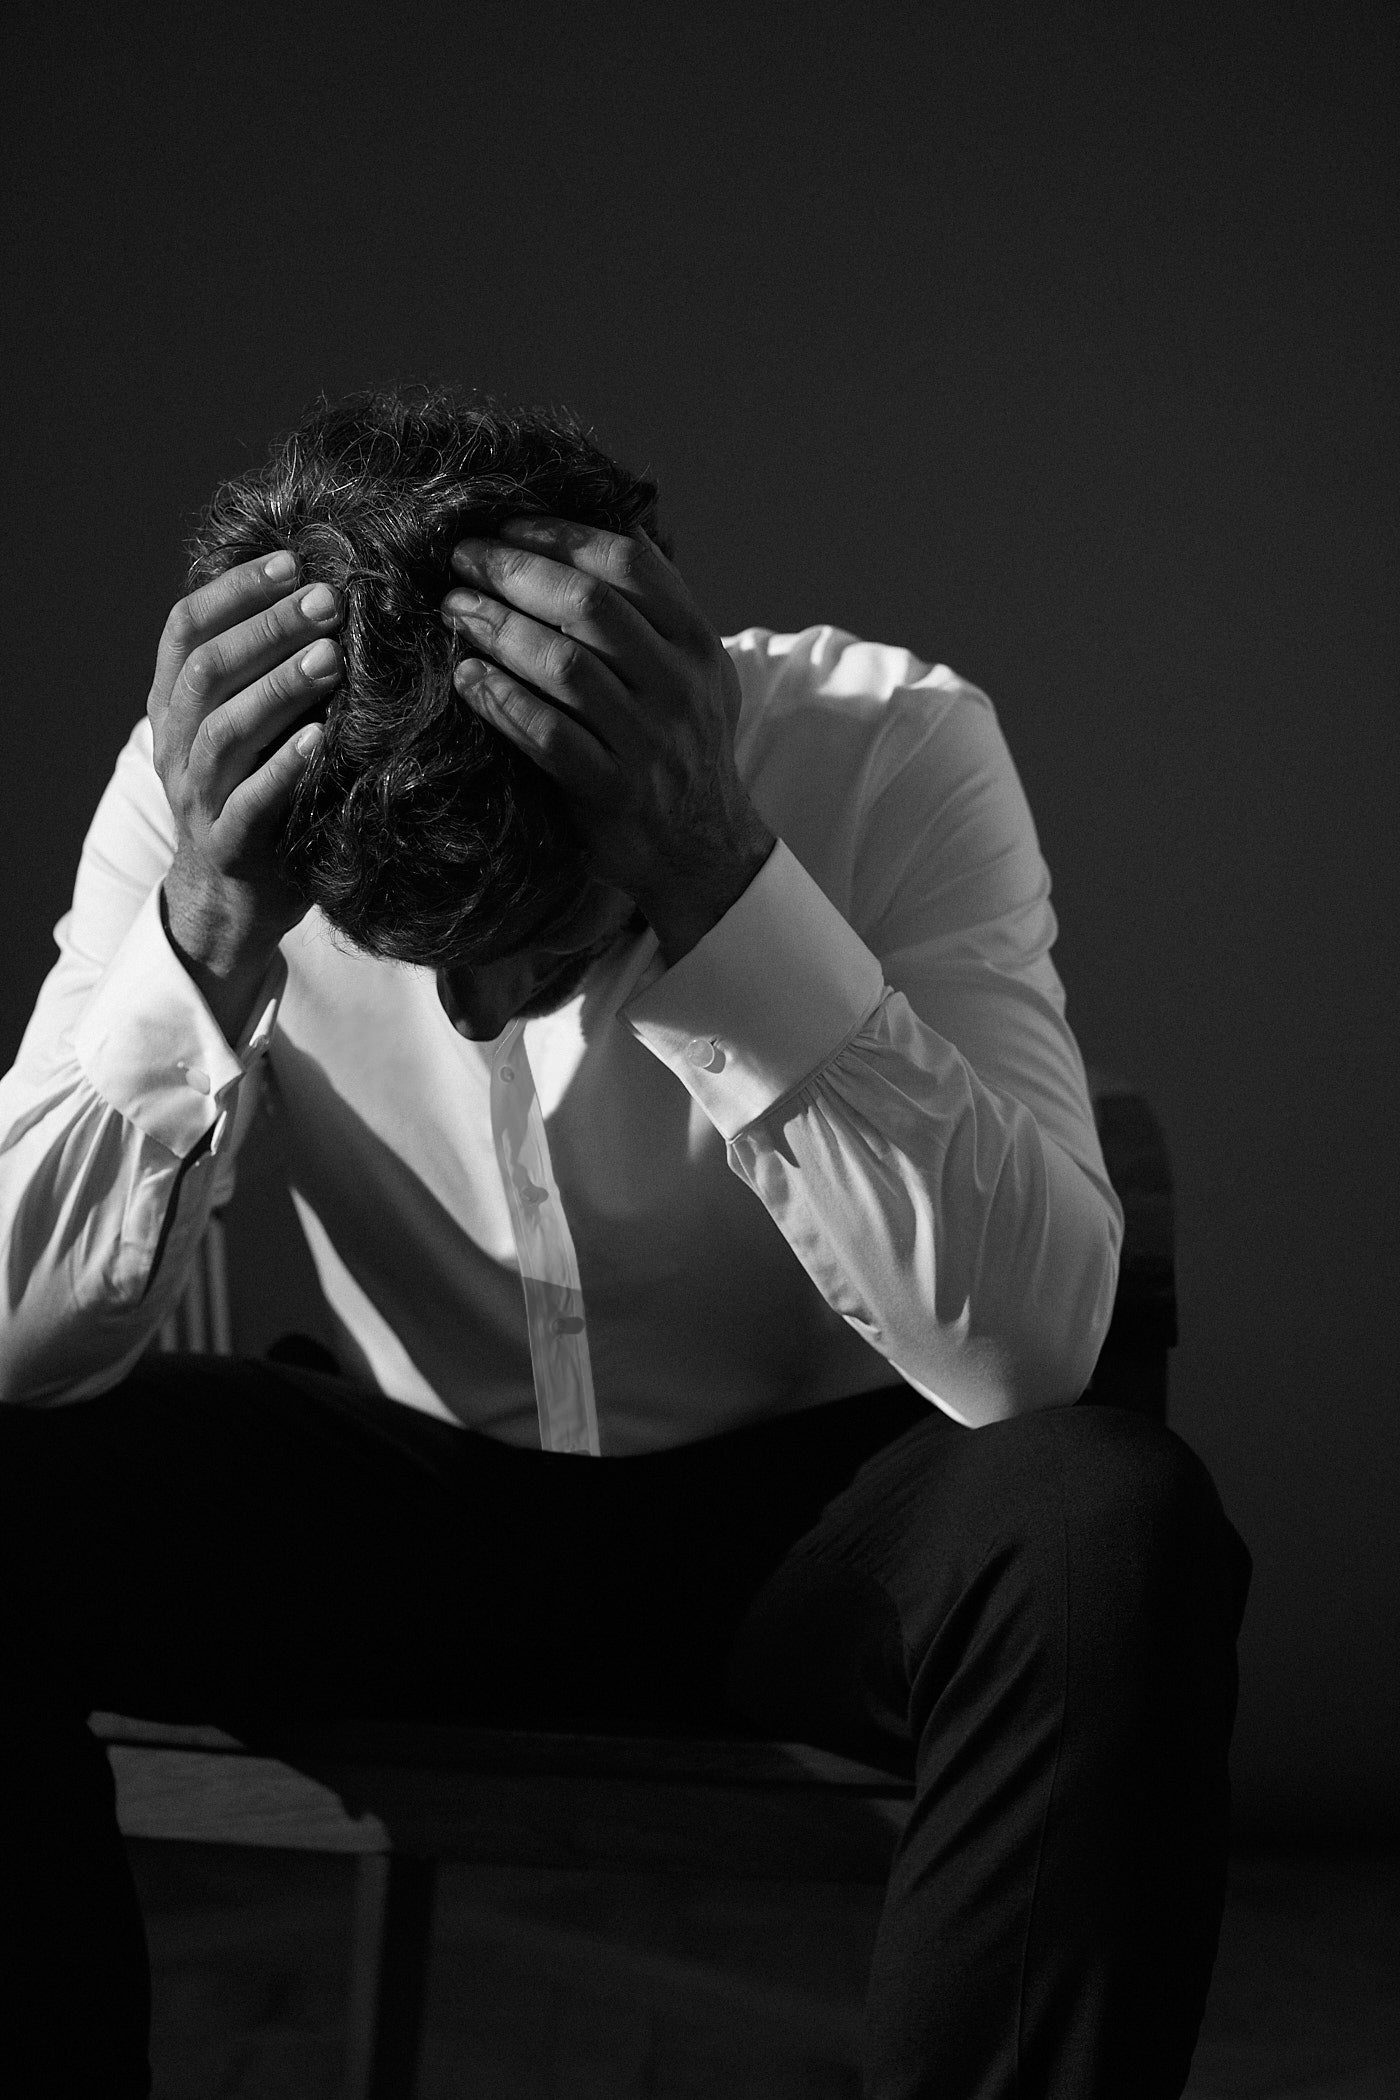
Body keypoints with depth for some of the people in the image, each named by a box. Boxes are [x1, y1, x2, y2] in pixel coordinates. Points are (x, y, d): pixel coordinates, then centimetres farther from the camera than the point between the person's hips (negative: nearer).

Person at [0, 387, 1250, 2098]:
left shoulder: (892, 749, -20)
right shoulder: (207, 793, -15)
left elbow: (1024, 1348, -31)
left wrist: (725, 884, -39)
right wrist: (209, 935, -35)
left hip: (807, 1508, -1)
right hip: (415, 1503, 2)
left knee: (1110, 1535, -34)